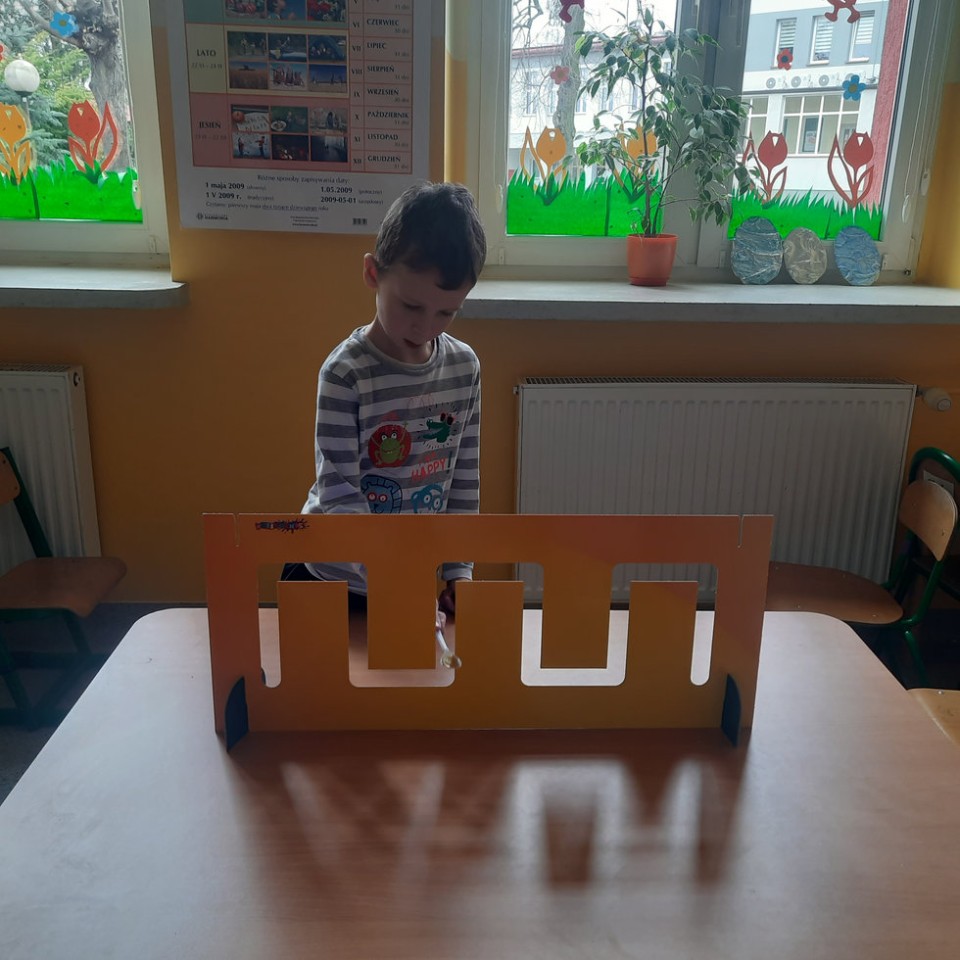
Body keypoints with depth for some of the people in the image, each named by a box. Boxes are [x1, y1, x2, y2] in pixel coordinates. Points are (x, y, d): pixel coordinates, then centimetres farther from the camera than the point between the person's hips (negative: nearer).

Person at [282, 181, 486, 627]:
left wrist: (459, 569, -2)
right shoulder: (345, 372, -21)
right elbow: (338, 493, -23)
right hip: (334, 575, -3)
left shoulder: (465, 367, -6)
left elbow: (465, 478, 1)